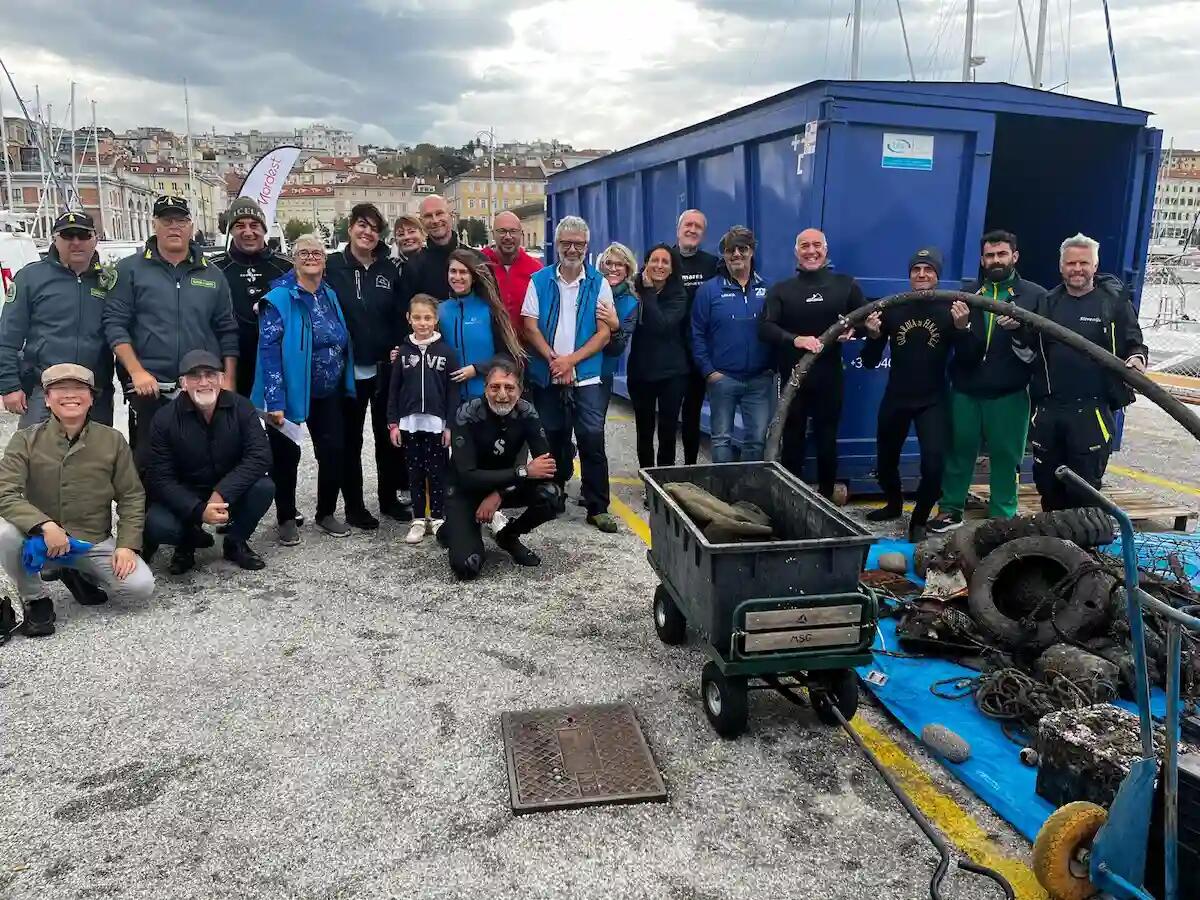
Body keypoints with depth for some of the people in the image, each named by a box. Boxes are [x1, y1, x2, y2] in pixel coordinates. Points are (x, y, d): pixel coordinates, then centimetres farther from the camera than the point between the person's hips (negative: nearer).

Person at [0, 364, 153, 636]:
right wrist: (45, 525, -31)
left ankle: (76, 574, 12)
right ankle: (35, 599, -4)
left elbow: (131, 497, 2)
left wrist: (127, 545, -10)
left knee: (141, 586, -20)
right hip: (40, 542, -1)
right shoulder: (26, 440, -4)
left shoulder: (112, 440, -1)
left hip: (94, 543, 1)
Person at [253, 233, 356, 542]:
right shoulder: (280, 298, -11)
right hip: (290, 392, -5)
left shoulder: (330, 296, 7)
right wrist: (275, 401, -23)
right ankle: (287, 519, 21)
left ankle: (326, 513, 23)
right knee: (286, 457, 6)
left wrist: (345, 386, 7)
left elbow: (342, 344, 14)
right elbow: (269, 350, -17)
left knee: (335, 452, 5)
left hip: (328, 394, 5)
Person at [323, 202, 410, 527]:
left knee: (388, 435, 11)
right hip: (347, 367, -3)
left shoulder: (390, 270, 7)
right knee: (351, 440, 7)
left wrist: (399, 349, -3)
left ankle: (390, 498, 24)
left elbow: (401, 315, 10)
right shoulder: (333, 266, -2)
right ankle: (353, 506, 16)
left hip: (384, 367, 3)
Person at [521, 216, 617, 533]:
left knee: (592, 441, -5)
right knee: (554, 440, 12)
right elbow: (530, 327, -1)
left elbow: (604, 333, -2)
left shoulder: (598, 284, 3)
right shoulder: (539, 281, 4)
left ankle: (598, 507, 3)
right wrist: (554, 360, -13)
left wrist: (571, 359, -12)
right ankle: (555, 496, 28)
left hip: (586, 376, -1)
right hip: (546, 376, 1)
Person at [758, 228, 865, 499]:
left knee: (827, 440, 9)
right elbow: (765, 328, -10)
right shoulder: (780, 290, 3)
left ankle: (827, 496, 23)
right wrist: (795, 339, -27)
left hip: (830, 377, 1)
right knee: (792, 441, 6)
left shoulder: (845, 285, 7)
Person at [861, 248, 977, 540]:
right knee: (885, 462, 15)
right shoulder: (892, 309, -2)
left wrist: (962, 328, -25)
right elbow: (870, 362, 0)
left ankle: (919, 520, 8)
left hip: (933, 401, -2)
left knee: (933, 465, -17)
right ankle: (894, 504, 46)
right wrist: (873, 336, -19)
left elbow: (969, 361, -10)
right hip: (895, 399, 2)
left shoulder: (951, 310, -6)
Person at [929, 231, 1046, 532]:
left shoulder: (1035, 295, 3)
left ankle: (1003, 517, 17)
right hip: (965, 391, 2)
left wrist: (1021, 326, -24)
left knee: (1005, 455, 6)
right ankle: (950, 509, 20)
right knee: (959, 450, 8)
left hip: (1009, 394, -2)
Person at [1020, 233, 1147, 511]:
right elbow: (1030, 355, 13)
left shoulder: (1115, 301, -1)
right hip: (1047, 409, 4)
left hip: (1092, 411, -4)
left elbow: (1135, 345, 3)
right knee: (1046, 483, 13)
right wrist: (1018, 335, -7)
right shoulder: (1048, 303, 11)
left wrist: (1137, 359, -19)